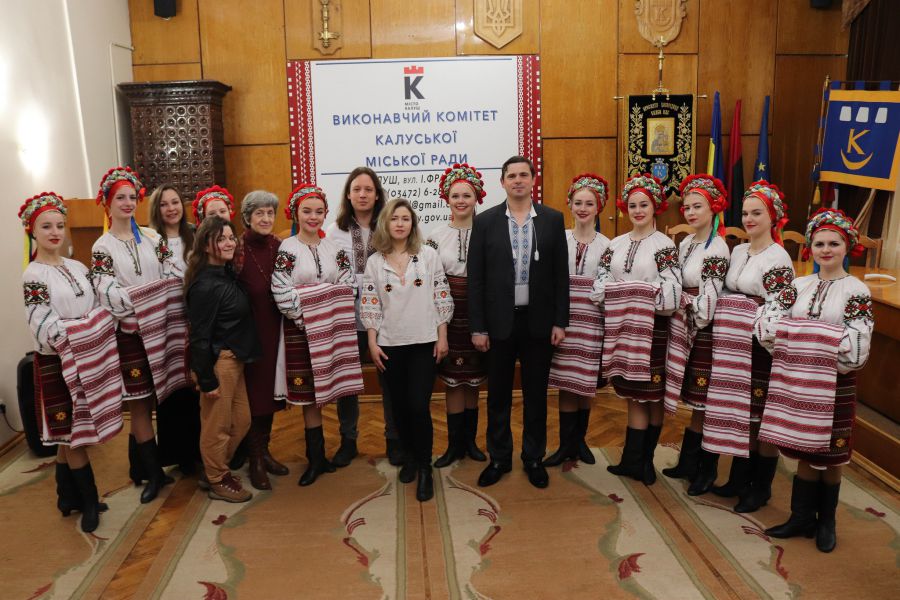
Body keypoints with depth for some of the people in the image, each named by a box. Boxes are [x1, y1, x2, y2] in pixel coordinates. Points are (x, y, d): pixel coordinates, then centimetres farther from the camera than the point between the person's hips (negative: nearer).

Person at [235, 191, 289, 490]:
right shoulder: (237, 248, -11)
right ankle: (255, 460, 16)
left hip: (274, 326, 5)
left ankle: (264, 450, 29)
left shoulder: (278, 246, 4)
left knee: (271, 387, 14)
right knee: (252, 390, 3)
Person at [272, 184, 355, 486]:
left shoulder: (334, 248, 7)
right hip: (300, 330, -3)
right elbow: (283, 295, -11)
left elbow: (346, 287, 3)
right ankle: (316, 457, 13)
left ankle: (316, 454, 22)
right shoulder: (285, 250, -4)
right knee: (308, 393, 2)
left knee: (320, 391, 9)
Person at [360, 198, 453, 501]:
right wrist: (372, 343, -3)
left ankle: (424, 467, 9)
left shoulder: (428, 254, -1)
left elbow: (442, 297, 0)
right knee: (400, 406, 10)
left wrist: (442, 337, -3)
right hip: (390, 345, 2)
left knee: (419, 406, -8)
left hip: (424, 342, -2)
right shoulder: (374, 262, 2)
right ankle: (409, 457, 32)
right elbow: (369, 305, 2)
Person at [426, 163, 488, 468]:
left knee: (473, 381, 11)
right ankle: (455, 444, 17)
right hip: (448, 314, 0)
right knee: (454, 381, 5)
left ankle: (469, 441, 24)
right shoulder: (436, 236, 0)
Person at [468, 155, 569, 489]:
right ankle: (499, 458, 27)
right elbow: (476, 277, -2)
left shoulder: (553, 219, 2)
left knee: (536, 394, 11)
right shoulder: (485, 221, -1)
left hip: (538, 321, 1)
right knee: (498, 395, 10)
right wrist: (477, 327, -5)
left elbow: (561, 274, 2)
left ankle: (533, 458, 27)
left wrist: (560, 321, -2)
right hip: (499, 322, 0)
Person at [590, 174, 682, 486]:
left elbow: (670, 294, -14)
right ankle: (635, 461, 14)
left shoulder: (665, 246, -4)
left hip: (652, 328, -4)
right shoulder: (616, 244, 10)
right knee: (633, 394, 8)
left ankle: (639, 460, 17)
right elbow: (600, 286, 3)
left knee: (651, 395, 5)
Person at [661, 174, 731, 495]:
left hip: (705, 334, -7)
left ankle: (707, 471, 17)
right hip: (686, 331, 7)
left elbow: (708, 303, -18)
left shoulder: (717, 249, -15)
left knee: (705, 404, 3)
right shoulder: (685, 244, 9)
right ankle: (688, 463, 26)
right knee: (695, 402, 16)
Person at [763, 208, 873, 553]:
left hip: (836, 383, -3)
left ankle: (826, 521, 27)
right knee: (805, 451, 12)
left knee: (831, 456, 9)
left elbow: (855, 347, -15)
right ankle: (802, 517, 25)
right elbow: (772, 324, 2)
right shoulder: (799, 286, 6)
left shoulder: (857, 291, -7)